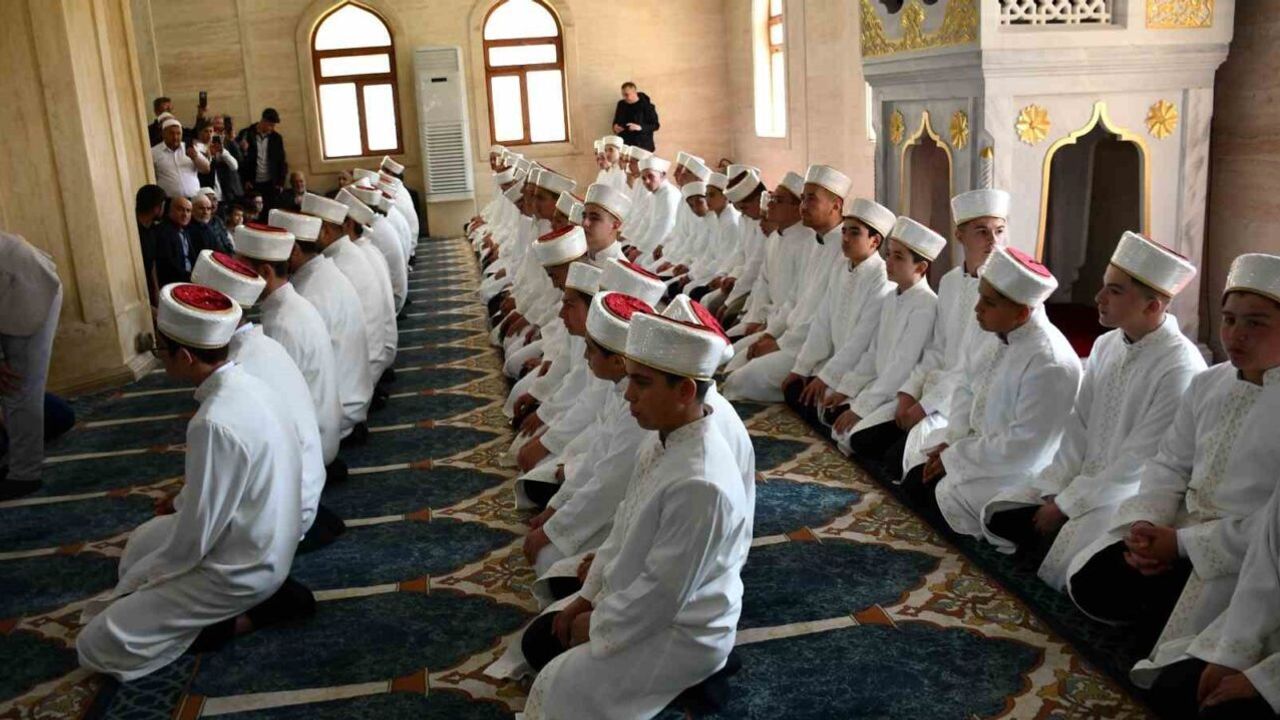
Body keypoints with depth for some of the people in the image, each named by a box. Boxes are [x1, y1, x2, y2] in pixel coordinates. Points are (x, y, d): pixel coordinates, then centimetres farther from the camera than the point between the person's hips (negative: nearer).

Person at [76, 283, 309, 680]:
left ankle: (248, 611, -2)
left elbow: (192, 540, -23)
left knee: (99, 645, -1)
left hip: (240, 569, -9)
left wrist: (130, 583, -7)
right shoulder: (247, 383, -5)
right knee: (144, 540, 31)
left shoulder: (215, 423, -32)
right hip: (263, 542, 9)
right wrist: (180, 503, 22)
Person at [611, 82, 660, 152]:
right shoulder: (621, 104, 9)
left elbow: (655, 125, -5)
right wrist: (615, 127, 0)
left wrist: (640, 127, -20)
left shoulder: (646, 105, -7)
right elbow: (616, 121, 24)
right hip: (624, 144, 4)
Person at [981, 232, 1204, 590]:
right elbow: (1079, 428, 5)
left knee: (1060, 569, -26)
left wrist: (1065, 505, -16)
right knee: (998, 514, -3)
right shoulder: (1105, 345, 3)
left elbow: (1138, 462, -20)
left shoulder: (1180, 368, -21)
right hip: (1085, 480, 7)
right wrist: (1053, 490, -5)